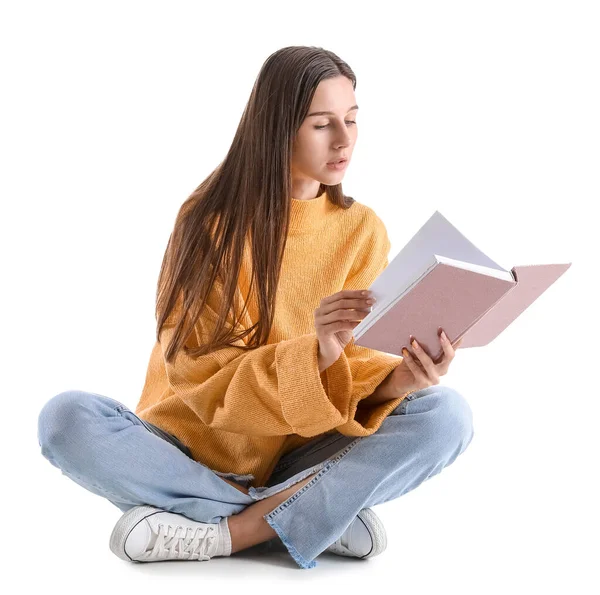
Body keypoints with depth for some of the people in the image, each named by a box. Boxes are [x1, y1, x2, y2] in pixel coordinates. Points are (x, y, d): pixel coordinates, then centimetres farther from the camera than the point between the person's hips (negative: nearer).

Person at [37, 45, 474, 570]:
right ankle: (321, 515, -24)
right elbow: (198, 373, -15)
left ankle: (220, 532, -25)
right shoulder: (210, 219, -9)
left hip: (299, 461, 2)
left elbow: (352, 368, -4)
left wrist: (394, 380, -28)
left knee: (447, 414, -21)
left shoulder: (363, 230, 0)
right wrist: (312, 355, -32)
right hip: (193, 448, -1)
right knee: (68, 418, -29)